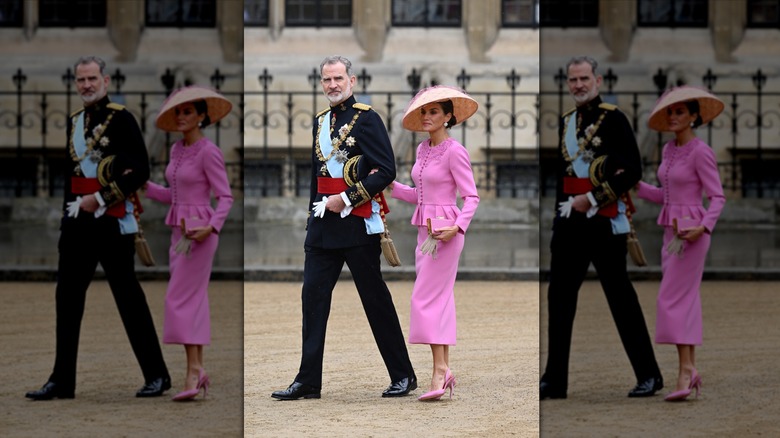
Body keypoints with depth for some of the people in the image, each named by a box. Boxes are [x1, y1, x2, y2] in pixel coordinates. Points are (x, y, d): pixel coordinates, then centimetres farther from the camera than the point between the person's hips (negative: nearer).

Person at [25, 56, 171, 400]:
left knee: (128, 298, -2)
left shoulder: (121, 119, -8)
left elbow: (141, 171, -14)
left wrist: (101, 198, -16)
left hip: (112, 221, -7)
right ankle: (62, 381, 10)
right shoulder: (74, 122, 14)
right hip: (78, 222, 7)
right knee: (67, 297, 5)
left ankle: (157, 375, 8)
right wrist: (68, 213, 18)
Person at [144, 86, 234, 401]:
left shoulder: (209, 152, -13)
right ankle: (198, 371, 11)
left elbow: (226, 197, -14)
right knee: (193, 301, 8)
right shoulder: (177, 150, 12)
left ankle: (193, 371, -11)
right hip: (179, 231, 9)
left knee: (179, 300, -12)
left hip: (199, 233, -9)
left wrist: (211, 228, -28)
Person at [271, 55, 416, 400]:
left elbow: (386, 171, -13)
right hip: (323, 227, 7)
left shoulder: (366, 119, -7)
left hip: (358, 223, -7)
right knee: (313, 297, 1)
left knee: (375, 300, 0)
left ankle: (403, 376, 12)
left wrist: (347, 198, -16)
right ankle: (308, 381, 5)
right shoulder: (320, 122, 14)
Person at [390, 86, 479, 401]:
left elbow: (472, 197, -13)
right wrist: (389, 185, 8)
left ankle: (440, 370, -12)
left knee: (426, 299, -12)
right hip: (425, 230, 9)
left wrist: (457, 227, -26)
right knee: (439, 300, 8)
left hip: (445, 230, -9)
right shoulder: (423, 150, 13)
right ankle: (444, 370, 10)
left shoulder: (454, 152, -12)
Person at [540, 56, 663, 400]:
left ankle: (649, 375, 8)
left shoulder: (613, 119, -7)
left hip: (604, 222, -7)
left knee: (620, 297, -2)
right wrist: (561, 212, 15)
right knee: (559, 296, 5)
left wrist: (592, 199, -16)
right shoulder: (566, 122, 14)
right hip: (570, 223, 7)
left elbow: (632, 171, -12)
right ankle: (554, 380, 10)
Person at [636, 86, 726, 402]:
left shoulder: (700, 153, -13)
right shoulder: (668, 150, 12)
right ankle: (690, 370, 11)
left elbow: (718, 198, -14)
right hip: (672, 231, 9)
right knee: (685, 301, 8)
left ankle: (685, 371, -12)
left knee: (672, 300, -12)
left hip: (691, 233, -9)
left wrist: (703, 228, -28)